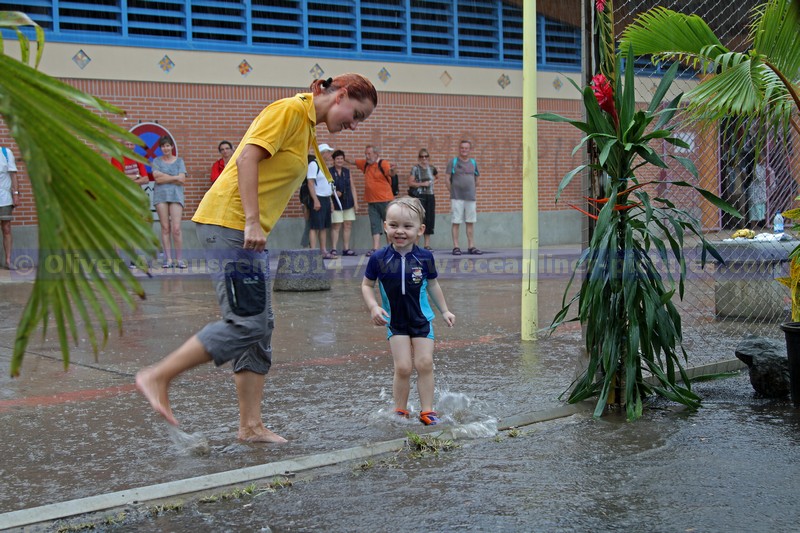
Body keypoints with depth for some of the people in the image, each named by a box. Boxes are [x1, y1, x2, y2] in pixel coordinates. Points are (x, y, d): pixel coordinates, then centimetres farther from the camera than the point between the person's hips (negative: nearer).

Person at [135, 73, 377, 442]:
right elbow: (247, 157, -18)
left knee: (260, 327, 7)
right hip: (230, 221, -10)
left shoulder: (308, 126, 20)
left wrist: (255, 225, 13)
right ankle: (157, 377, -4)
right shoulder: (290, 110, -8)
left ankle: (251, 426, 11)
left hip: (248, 231, 10)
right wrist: (252, 221, -24)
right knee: (246, 322, -13)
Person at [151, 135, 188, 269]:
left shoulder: (179, 161, 12)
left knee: (176, 228, -10)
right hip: (161, 196, 1)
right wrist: (174, 178, -5)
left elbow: (182, 180, 0)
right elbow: (157, 178, -2)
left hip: (175, 195, -1)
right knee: (165, 228, -2)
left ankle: (179, 259, -5)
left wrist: (164, 177, -3)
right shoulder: (156, 161, 12)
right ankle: (168, 259, 1)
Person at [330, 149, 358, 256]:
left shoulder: (347, 171, 12)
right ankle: (333, 249, -4)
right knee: (336, 226, -6)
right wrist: (334, 192, -22)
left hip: (348, 203, 5)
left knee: (348, 226, 5)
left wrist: (355, 202, 7)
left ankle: (346, 249, 11)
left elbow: (352, 187, 12)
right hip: (336, 204, -5)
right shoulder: (329, 172, -2)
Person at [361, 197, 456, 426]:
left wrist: (444, 311, 13)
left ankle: (427, 410, 9)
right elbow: (367, 285, 1)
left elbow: (432, 285, 8)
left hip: (422, 320, 1)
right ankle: (400, 411, 13)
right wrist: (373, 307, -15)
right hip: (394, 322, -1)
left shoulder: (424, 257, -8)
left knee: (425, 364, -3)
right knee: (403, 367, -6)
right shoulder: (379, 259, -12)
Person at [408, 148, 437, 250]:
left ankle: (427, 245, 11)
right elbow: (410, 183, -8)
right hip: (419, 196, -5)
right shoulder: (415, 168, -3)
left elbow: (437, 176, 31)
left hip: (430, 196, 5)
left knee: (430, 220, 4)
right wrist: (422, 184, -14)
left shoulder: (431, 168, 11)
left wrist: (432, 181, 13)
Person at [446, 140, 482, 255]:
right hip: (457, 198, -4)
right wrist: (453, 192, 2)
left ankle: (471, 247, 12)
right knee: (456, 222, -2)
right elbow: (447, 180, 0)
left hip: (470, 197, 4)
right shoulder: (453, 162, 1)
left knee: (470, 222, 6)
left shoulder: (473, 163, 12)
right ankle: (456, 247, 2)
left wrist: (471, 190, 13)